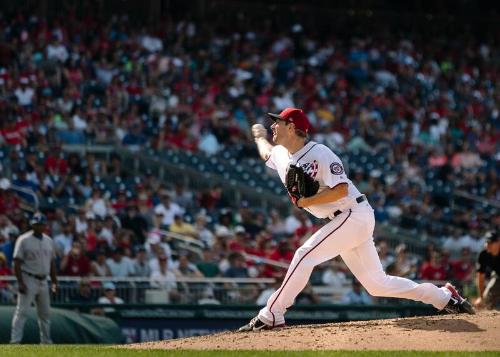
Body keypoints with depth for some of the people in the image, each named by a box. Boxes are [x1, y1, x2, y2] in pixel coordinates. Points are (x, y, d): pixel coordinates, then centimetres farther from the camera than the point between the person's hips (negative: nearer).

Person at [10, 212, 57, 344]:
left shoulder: (49, 241, 11)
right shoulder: (24, 240, -8)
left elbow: (51, 263, 18)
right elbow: (17, 263, -11)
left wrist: (54, 282, 13)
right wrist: (20, 283, -18)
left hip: (43, 281, 7)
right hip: (28, 280, -6)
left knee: (45, 312, 12)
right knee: (22, 311, -13)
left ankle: (46, 342, 22)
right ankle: (15, 341, -16)